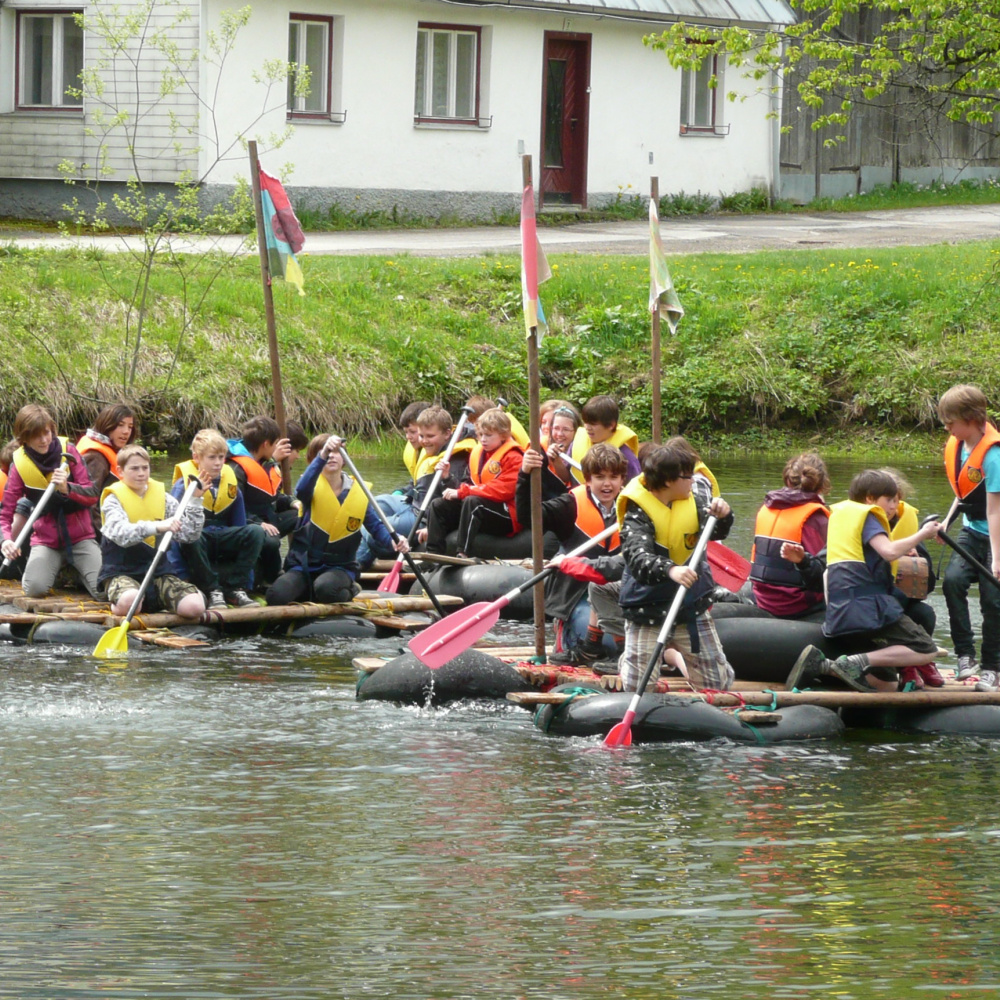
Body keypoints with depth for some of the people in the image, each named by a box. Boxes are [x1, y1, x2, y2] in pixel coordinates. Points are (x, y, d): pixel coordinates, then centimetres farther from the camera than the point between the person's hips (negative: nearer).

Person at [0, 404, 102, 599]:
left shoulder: (67, 451, -7)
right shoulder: (19, 464, -7)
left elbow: (92, 496, -9)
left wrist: (67, 488, -30)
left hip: (80, 537, 0)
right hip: (45, 540, 0)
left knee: (103, 588, -20)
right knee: (34, 588, -25)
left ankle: (77, 569, 17)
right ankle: (58, 568, 11)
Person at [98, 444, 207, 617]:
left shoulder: (163, 498, 9)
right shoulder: (113, 499, -3)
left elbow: (188, 535, 1)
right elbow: (121, 533, -25)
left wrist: (195, 500, -10)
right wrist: (157, 527, -39)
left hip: (158, 570, 4)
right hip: (122, 571, -4)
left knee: (194, 606, -19)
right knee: (129, 602, -39)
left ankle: (156, 602, 10)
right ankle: (116, 604, -3)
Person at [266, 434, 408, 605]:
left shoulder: (358, 492, -1)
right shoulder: (313, 486, -6)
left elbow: (376, 526, 0)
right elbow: (301, 490, -32)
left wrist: (393, 542, -23)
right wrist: (322, 456, -47)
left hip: (339, 566, -1)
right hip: (304, 564, 1)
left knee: (326, 588, -36)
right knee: (277, 596, -24)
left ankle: (349, 590, 0)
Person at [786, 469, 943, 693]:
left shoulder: (839, 514, 23)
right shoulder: (866, 516, -2)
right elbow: (889, 551, -17)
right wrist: (922, 534, -6)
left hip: (839, 615, 9)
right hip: (868, 605, -9)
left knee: (887, 682, 12)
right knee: (926, 650, -8)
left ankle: (820, 665, -5)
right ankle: (858, 662, -23)